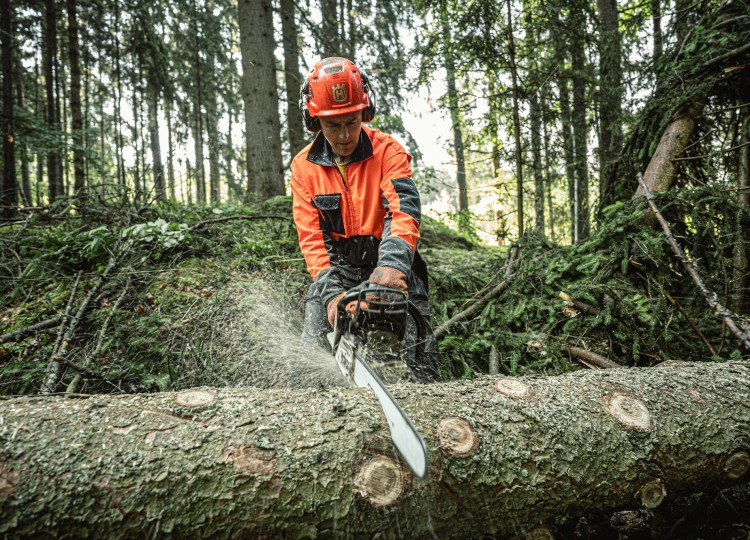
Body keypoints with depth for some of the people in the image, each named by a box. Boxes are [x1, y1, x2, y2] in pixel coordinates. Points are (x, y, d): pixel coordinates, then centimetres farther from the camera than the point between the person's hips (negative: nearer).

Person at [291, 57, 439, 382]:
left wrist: (393, 265, -44)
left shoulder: (387, 151, -9)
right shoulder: (304, 166, -2)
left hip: (390, 267, -1)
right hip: (338, 268, 2)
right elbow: (311, 237, -7)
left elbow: (404, 210, -24)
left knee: (421, 358, -8)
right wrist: (331, 293, -23)